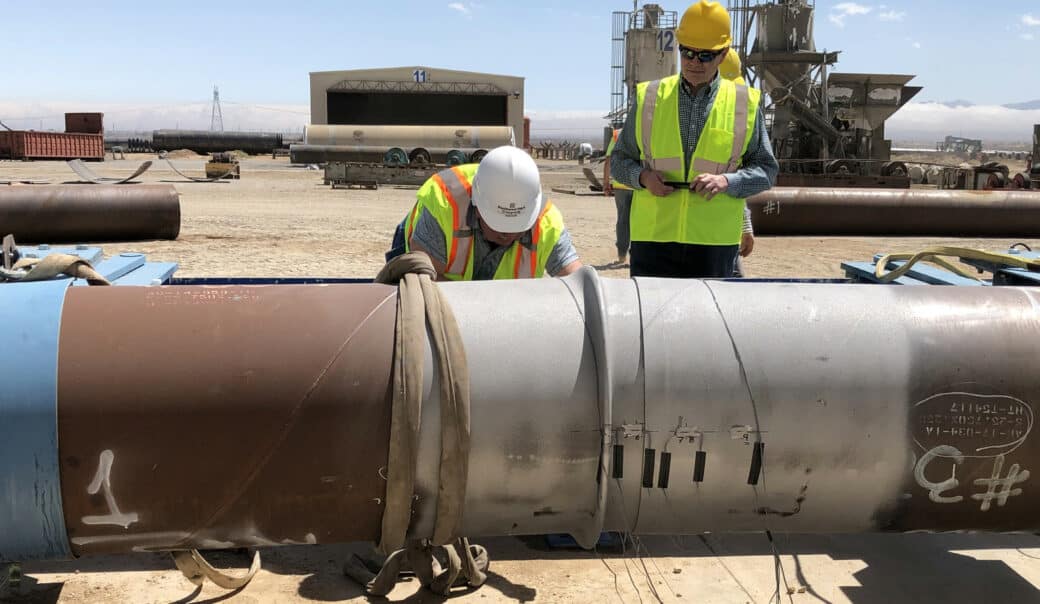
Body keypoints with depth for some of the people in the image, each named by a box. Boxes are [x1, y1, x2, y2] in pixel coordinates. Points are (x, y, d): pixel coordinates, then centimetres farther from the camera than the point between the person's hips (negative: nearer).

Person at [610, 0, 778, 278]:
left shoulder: (745, 104, 5)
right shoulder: (649, 98, 7)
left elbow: (766, 170, 8)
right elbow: (619, 160, 13)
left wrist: (727, 181, -12)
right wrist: (643, 176, -9)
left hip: (715, 243, 0)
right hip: (653, 237, 0)